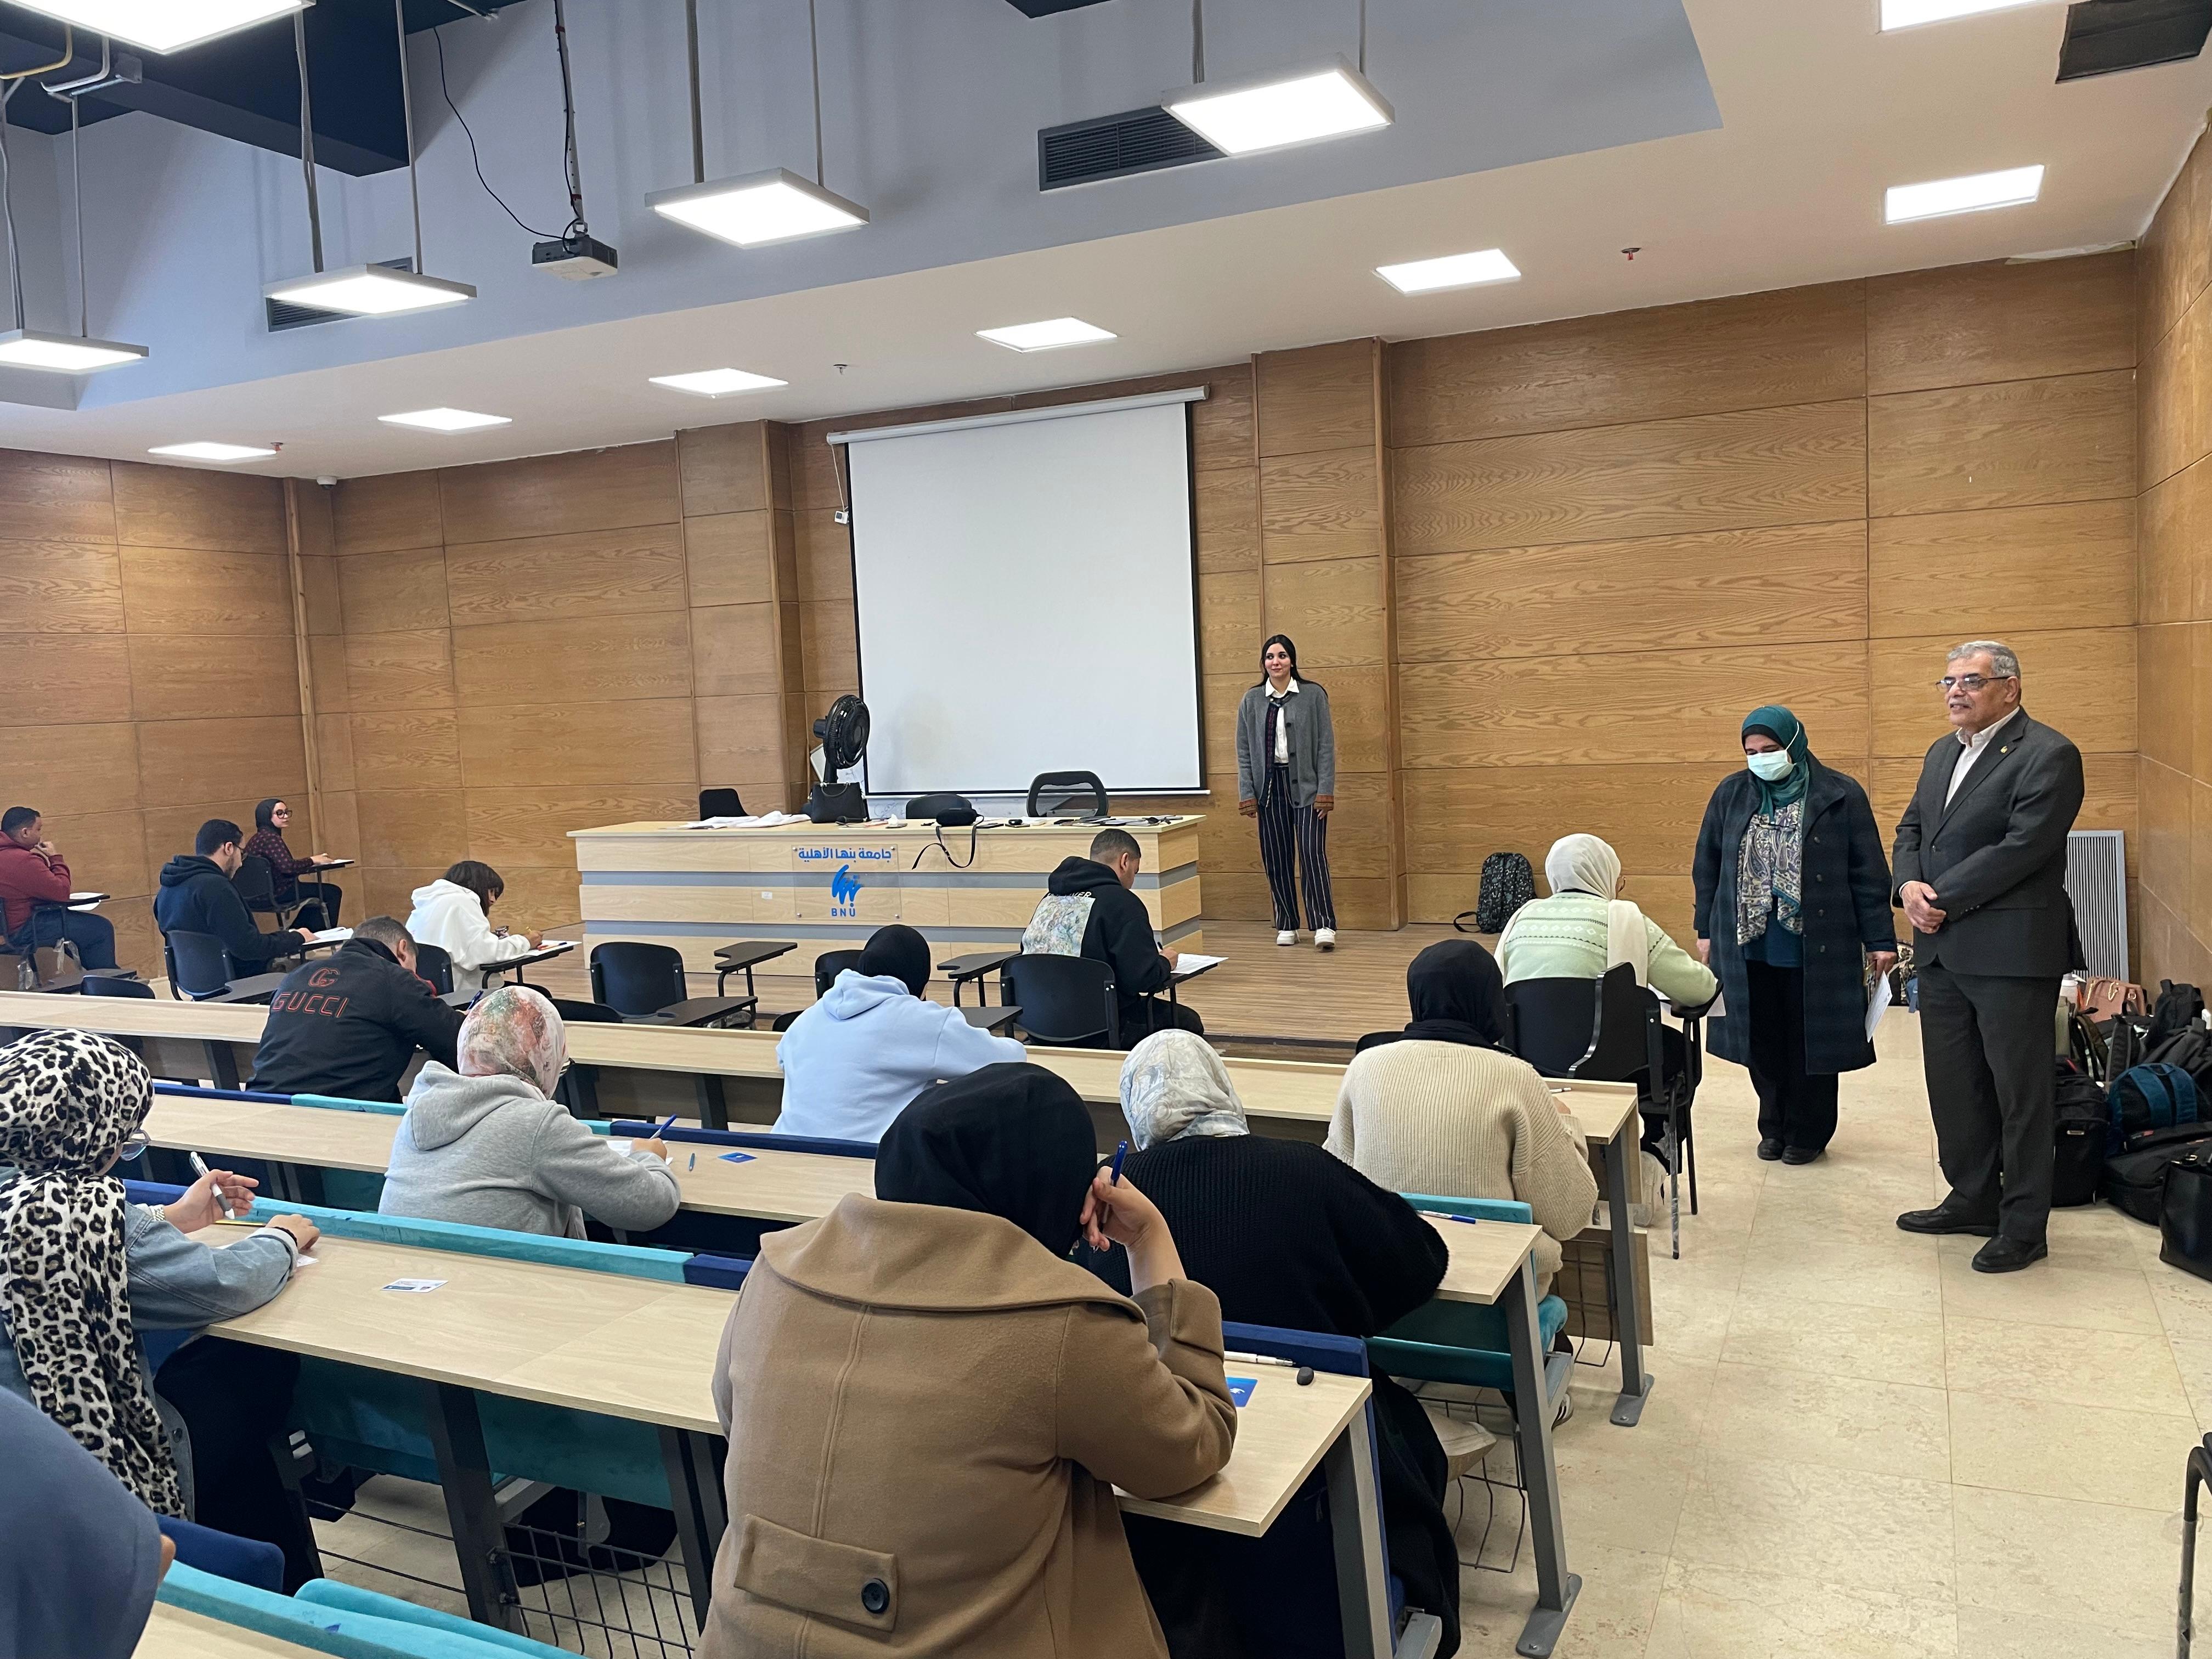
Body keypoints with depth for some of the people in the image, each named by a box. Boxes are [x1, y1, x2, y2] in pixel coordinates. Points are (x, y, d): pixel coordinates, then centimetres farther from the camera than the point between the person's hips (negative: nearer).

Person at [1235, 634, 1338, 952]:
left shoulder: (1313, 695, 0)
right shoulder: (1251, 701, 7)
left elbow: (1326, 745, -2)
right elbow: (1244, 751, 7)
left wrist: (1326, 790, -8)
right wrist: (1246, 794, 0)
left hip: (1306, 785, -3)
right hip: (1270, 785, 3)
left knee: (1312, 854, -10)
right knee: (1276, 858, 6)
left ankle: (1324, 926, -9)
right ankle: (1286, 925, 15)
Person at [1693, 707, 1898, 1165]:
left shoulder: (1841, 796, -3)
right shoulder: (1730, 793, 6)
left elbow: (1868, 873, -2)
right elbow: (1708, 866, 12)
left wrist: (1880, 939, -5)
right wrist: (1706, 931, 10)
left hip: (1815, 947, -2)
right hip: (1747, 944, 3)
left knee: (1811, 1041, 6)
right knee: (1763, 1042, 8)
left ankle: (1808, 1133, 22)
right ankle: (1774, 1127, 24)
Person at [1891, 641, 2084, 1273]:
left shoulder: (2048, 756, -11)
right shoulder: (1943, 753, 15)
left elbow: (2021, 847, -20)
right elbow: (1911, 829, 15)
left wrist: (1942, 898, -17)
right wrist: (1909, 886, -5)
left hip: (2010, 953, -8)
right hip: (1942, 949, 8)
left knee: (2020, 1092, 3)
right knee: (1952, 1085, 16)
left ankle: (2023, 1226, 14)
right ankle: (1973, 1200, 31)